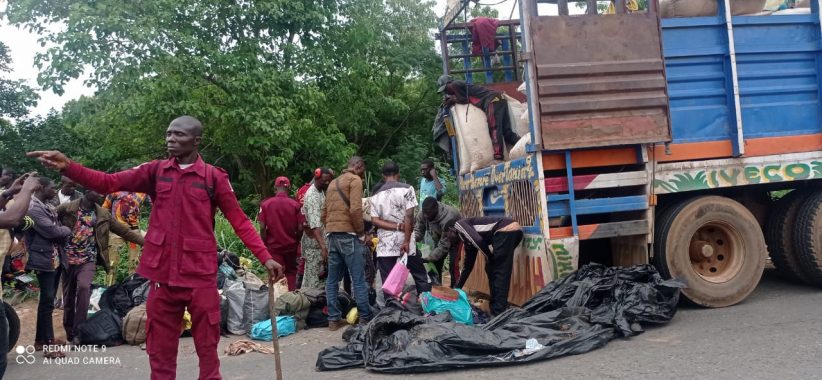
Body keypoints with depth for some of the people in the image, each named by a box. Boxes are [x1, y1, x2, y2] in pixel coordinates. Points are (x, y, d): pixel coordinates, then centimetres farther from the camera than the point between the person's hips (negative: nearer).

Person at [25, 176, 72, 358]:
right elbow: (52, 231, -21)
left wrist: (62, 231, -5)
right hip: (44, 259, -10)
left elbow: (56, 228, 16)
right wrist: (67, 230, -3)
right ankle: (47, 344, 0)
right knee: (47, 301, -6)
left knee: (48, 300, 15)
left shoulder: (47, 206, 14)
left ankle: (42, 338, 26)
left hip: (54, 258, 10)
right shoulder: (33, 208, -18)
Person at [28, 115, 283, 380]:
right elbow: (108, 183, 0)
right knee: (160, 350, 13)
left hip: (201, 275, -3)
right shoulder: (155, 171, 8)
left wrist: (265, 257, -10)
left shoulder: (214, 177, -1)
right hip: (162, 274, 3)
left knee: (207, 346, 6)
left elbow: (240, 221, -2)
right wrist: (67, 166, -15)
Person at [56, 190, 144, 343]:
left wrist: (144, 241, 4)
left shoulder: (103, 214, 7)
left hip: (88, 260, 0)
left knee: (84, 287, -24)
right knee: (68, 298, 6)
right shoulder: (67, 208, -1)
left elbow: (124, 230, 9)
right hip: (68, 260, 0)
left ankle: (78, 332, -16)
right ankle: (69, 332, 26)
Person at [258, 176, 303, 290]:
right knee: (291, 274, 16)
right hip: (291, 246, 1)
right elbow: (300, 228, -7)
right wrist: (296, 242, 10)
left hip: (273, 246, -1)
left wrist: (265, 245, 4)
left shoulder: (266, 204, -8)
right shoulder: (295, 204, -8)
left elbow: (262, 228, -9)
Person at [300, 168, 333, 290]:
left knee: (322, 275, 12)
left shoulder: (321, 192, 11)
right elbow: (315, 224, -30)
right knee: (314, 276, -5)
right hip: (314, 241, -9)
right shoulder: (312, 196, -19)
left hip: (322, 239, 9)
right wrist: (323, 247, -38)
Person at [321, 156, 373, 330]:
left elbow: (324, 213, 20)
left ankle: (334, 319, 11)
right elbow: (355, 209, -17)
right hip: (348, 234, -8)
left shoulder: (333, 182, 21)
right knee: (358, 280, -3)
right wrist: (361, 231, -8)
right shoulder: (355, 179, -4)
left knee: (332, 279, 8)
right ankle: (365, 318, 0)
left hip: (332, 235, 8)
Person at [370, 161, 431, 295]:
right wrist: (407, 241, -11)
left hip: (385, 245, 3)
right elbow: (409, 216, -10)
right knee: (421, 277, 9)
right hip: (404, 241, -2)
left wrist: (397, 227, -7)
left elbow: (374, 220, -1)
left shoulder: (376, 196, 9)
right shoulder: (407, 189, -1)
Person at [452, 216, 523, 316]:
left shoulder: (459, 225, 6)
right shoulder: (468, 239, 29)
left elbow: (479, 240, -11)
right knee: (491, 269, 16)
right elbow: (468, 264, 35)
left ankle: (498, 313, -4)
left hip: (506, 231, -9)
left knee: (499, 273, -5)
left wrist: (490, 258, 4)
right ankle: (495, 307, 20)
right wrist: (457, 288, 41)